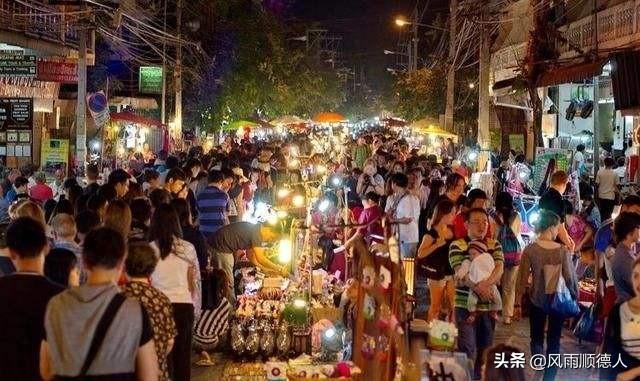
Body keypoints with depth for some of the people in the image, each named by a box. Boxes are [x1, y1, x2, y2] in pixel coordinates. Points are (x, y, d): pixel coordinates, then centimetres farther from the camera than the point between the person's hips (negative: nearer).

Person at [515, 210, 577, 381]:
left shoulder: (530, 249, -10)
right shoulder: (563, 250, -11)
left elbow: (522, 279, -7)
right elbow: (570, 277, -7)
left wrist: (518, 304, 0)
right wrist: (575, 298, 8)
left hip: (537, 300, 0)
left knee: (537, 338, 20)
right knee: (554, 341, 11)